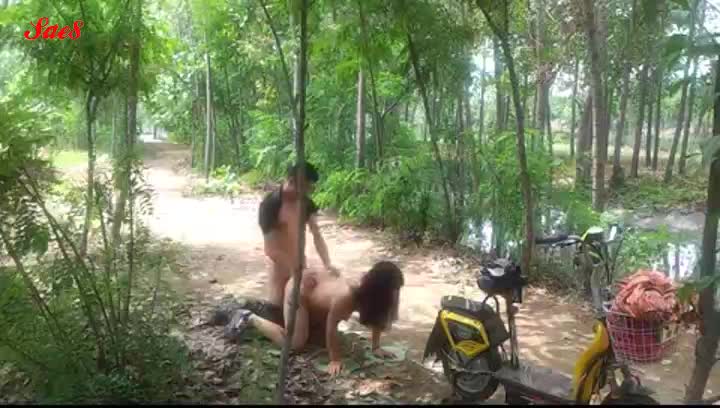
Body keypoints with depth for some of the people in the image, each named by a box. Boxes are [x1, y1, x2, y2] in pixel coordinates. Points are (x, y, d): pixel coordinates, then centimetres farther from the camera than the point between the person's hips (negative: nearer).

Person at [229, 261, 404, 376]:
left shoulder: (371, 293, -17)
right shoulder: (346, 296, -40)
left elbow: (376, 318, 0)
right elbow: (331, 328, -31)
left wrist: (376, 347, -1)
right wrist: (335, 360, -23)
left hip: (319, 281, 8)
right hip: (300, 289, -8)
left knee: (319, 332, 21)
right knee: (295, 344, -9)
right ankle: (250, 318, 4)